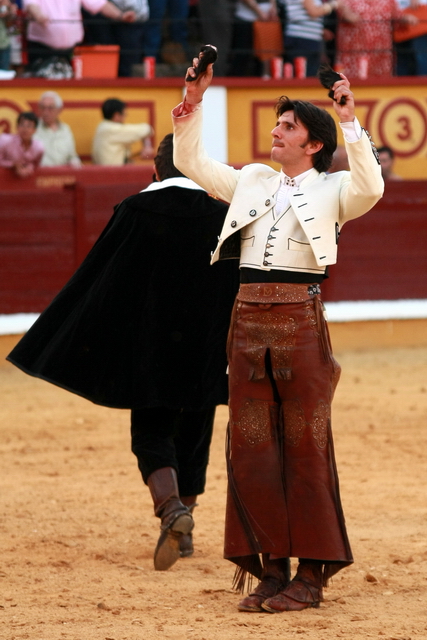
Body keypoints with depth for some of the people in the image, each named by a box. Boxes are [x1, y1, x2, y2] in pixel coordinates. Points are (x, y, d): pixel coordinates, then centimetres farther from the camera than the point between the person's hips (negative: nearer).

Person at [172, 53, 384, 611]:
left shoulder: (332, 190, 3)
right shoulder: (251, 182, 17)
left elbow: (371, 189, -18)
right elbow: (189, 161, 22)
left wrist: (351, 124, -21)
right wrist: (194, 102, 12)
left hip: (301, 322, -5)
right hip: (248, 319, 5)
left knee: (306, 445, -1)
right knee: (252, 445, 4)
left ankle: (311, 575, 4)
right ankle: (271, 569, 11)